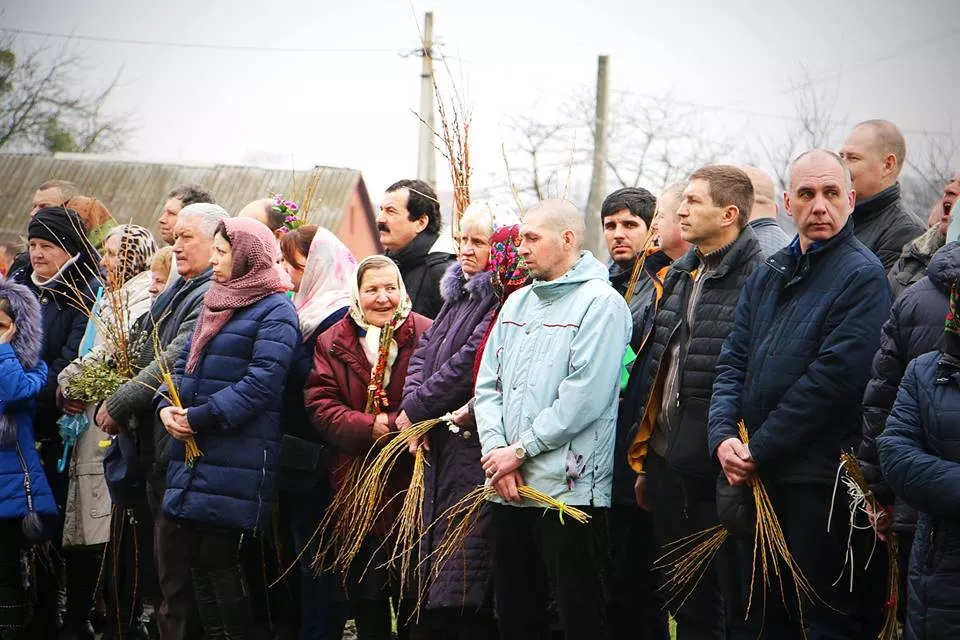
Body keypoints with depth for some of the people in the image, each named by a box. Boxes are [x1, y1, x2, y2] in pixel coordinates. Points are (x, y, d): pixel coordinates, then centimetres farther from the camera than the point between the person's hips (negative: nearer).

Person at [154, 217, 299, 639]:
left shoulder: (274, 312, -6)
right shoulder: (216, 303, 21)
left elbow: (260, 383, -17)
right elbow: (185, 363, 21)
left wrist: (200, 417, -18)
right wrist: (166, 405, 0)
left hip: (233, 464, -8)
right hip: (189, 457, 8)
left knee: (216, 564, -4)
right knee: (174, 566, 5)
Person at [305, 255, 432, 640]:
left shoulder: (425, 335, -2)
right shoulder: (332, 342, 7)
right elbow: (320, 404, -3)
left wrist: (397, 423, -24)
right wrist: (369, 428, -18)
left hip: (410, 482, -2)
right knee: (365, 599, 10)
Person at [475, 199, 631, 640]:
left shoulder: (600, 303, -7)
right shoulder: (517, 303, 17)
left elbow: (584, 397, -17)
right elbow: (488, 385, 13)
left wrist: (521, 450, -13)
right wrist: (496, 449, -4)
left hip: (569, 487, -7)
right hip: (508, 488, 7)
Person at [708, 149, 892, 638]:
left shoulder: (861, 275, -9)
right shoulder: (767, 276, 15)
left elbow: (835, 376, -17)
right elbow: (733, 362, 11)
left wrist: (760, 449, -15)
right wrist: (723, 436, -7)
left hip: (822, 479, -7)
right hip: (757, 475, 7)